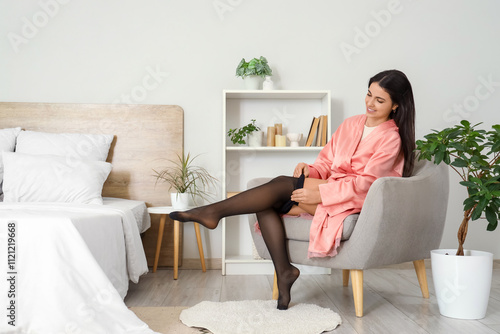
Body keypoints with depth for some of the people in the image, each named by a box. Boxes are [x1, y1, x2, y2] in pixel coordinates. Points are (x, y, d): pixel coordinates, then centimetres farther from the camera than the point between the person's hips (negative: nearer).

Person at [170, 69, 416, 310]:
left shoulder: (391, 138, -4)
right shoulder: (351, 124, 18)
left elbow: (366, 182, -14)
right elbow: (327, 162, 16)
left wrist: (320, 193, -22)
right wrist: (311, 170, -9)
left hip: (353, 201, -7)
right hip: (330, 189, 7)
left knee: (283, 185, -24)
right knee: (267, 204, -18)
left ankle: (215, 211, -17)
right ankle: (284, 272, -17)